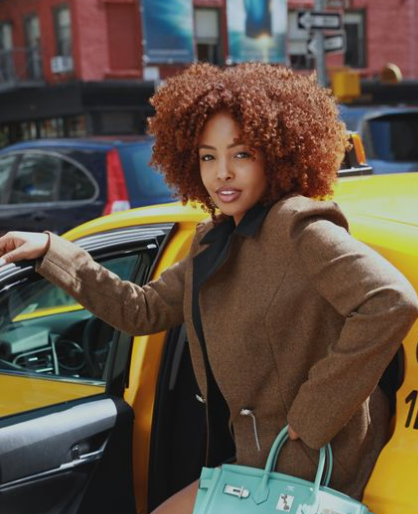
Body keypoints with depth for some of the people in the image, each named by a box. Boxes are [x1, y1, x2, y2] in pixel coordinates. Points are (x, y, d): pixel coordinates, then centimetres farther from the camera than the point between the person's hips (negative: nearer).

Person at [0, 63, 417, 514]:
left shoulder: (298, 228, -20)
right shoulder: (215, 240, 8)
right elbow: (144, 310, 12)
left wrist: (312, 414, -26)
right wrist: (51, 252, 9)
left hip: (302, 467, -8)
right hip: (253, 452, 8)